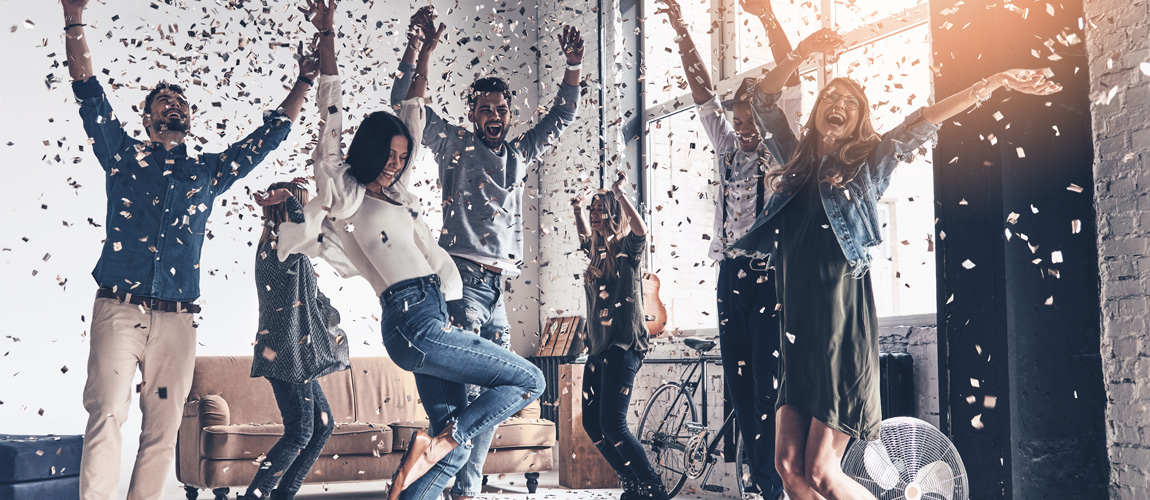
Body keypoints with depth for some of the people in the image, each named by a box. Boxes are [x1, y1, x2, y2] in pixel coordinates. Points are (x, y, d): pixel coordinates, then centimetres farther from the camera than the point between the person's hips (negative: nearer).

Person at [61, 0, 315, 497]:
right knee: (106, 414, -16)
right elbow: (89, 92, 7)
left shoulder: (208, 171, 20)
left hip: (176, 320, 3)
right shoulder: (123, 154, 14)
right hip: (119, 310, -3)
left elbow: (269, 134, 24)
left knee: (163, 428, 0)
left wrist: (304, 83, 23)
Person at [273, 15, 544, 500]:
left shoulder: (395, 192, 21)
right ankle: (436, 441, -8)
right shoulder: (345, 196, 2)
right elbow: (331, 124, -3)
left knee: (457, 444, 2)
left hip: (430, 322, 8)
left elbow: (413, 116, 28)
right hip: (412, 322, -8)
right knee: (530, 380, -8)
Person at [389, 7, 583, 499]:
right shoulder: (455, 145, 6)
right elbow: (405, 103, -1)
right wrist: (417, 48, -10)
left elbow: (562, 116, 29)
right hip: (463, 280, -6)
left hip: (498, 289, 6)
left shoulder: (520, 154, 20)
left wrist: (573, 67, 19)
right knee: (465, 387, -15)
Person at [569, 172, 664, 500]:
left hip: (622, 346, -8)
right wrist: (577, 211, 26)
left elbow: (641, 230, -27)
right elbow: (585, 236, 36)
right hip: (598, 347, 8)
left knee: (612, 424, -17)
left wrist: (620, 193, -24)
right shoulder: (597, 250, 14)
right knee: (592, 424, 6)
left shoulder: (628, 247, -5)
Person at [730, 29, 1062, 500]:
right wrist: (800, 54, 7)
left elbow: (924, 121, -1)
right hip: (797, 330, 4)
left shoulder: (866, 162, 7)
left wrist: (995, 82, -7)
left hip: (842, 325, -4)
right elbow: (763, 99, 18)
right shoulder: (797, 159, 17)